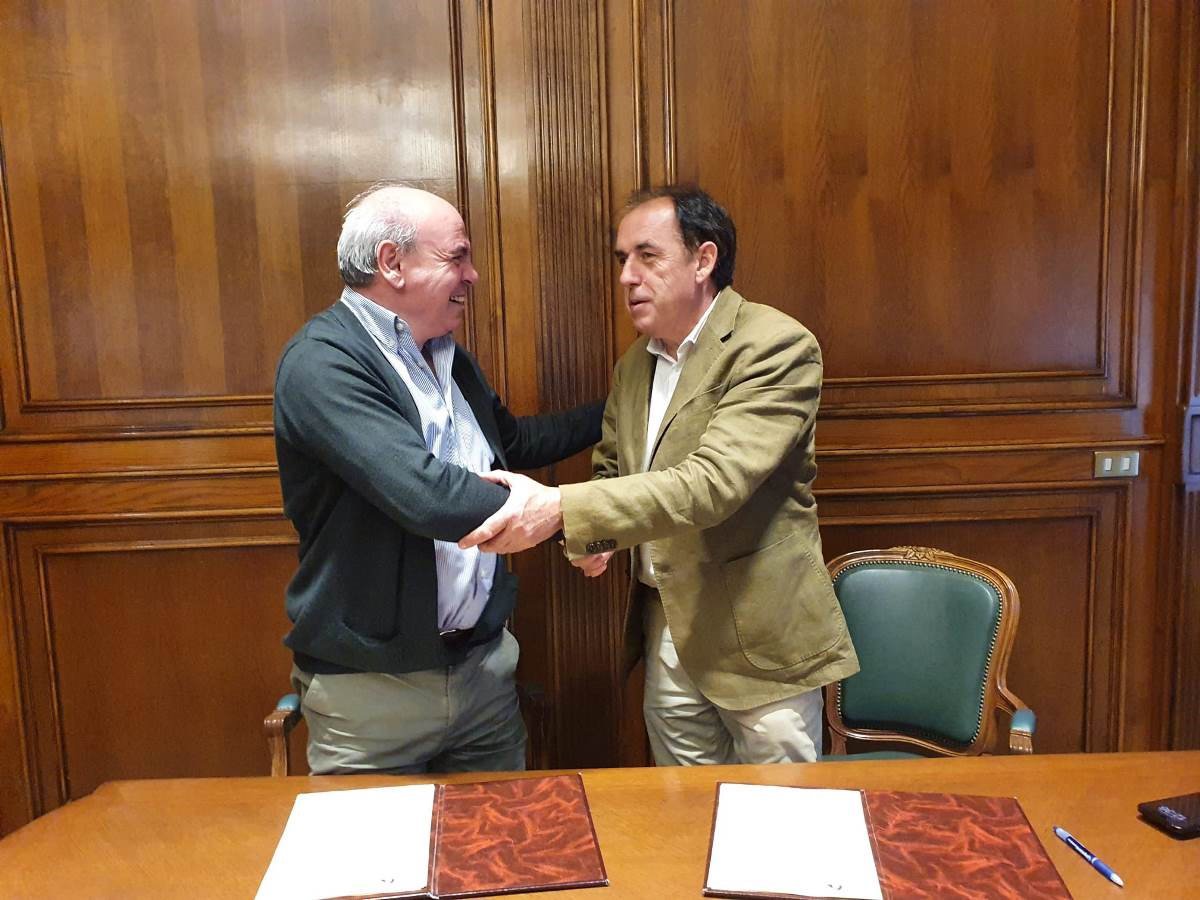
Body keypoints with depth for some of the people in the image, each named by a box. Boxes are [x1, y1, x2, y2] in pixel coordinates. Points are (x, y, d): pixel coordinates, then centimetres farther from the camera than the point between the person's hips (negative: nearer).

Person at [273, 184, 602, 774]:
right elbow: (423, 493, -31)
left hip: (483, 662, 7)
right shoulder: (320, 361, -18)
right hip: (372, 684, -7)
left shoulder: (449, 357, 9)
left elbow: (513, 444, 24)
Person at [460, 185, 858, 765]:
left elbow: (713, 483, -28)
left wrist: (562, 508, -36)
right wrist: (590, 537, -3)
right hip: (666, 630, 7)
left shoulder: (777, 346, -16)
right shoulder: (634, 365, 8)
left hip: (758, 636, -6)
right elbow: (608, 469, 20)